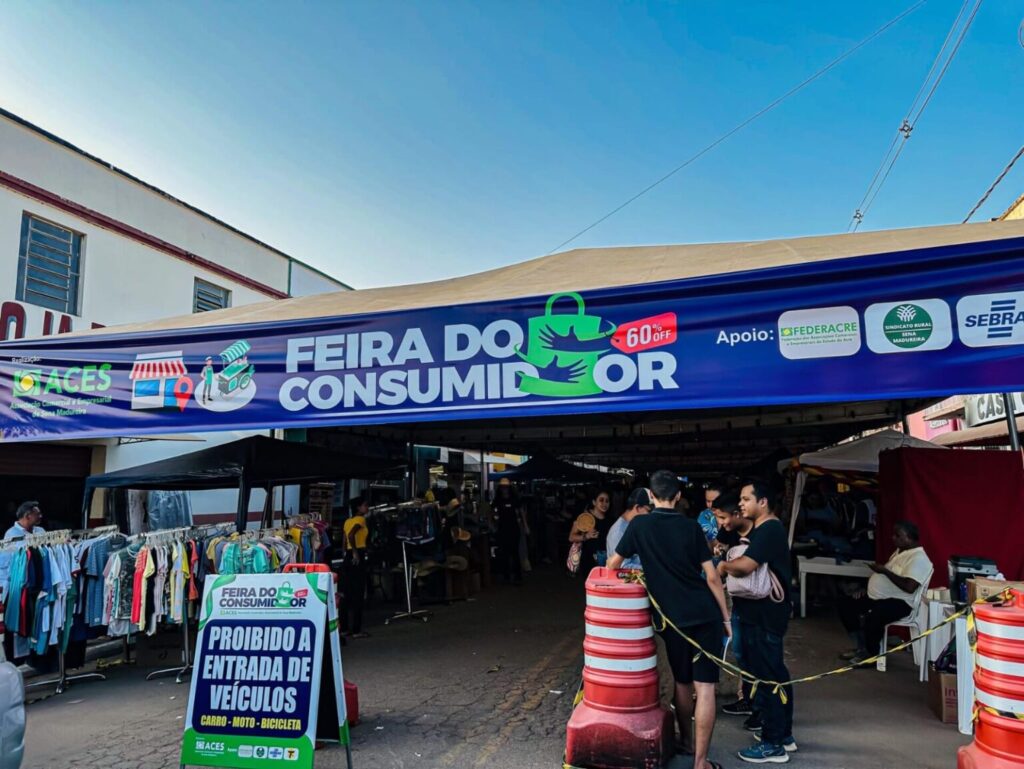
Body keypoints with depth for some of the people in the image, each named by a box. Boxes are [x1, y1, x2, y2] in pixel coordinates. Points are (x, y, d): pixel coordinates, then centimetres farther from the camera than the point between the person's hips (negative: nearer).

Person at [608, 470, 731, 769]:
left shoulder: (639, 524, -2)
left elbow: (613, 564, 4)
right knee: (705, 687, 3)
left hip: (674, 618, 0)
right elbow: (712, 577, -1)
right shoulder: (691, 526, 0)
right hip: (706, 614, 0)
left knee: (682, 683, 20)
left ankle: (686, 740, 38)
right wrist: (726, 617, 8)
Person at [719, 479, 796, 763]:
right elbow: (747, 565, 15)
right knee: (774, 674, 17)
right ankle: (783, 734, 28)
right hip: (761, 612, 10)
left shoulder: (769, 530, -19)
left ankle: (773, 744, 6)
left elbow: (745, 565, -31)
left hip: (765, 615, -10)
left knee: (767, 676, -3)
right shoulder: (763, 529, 14)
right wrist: (729, 566, -5)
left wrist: (723, 565, -12)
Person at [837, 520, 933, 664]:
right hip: (877, 597, 11)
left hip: (899, 602, -11)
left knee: (873, 616, -37)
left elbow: (909, 587, -27)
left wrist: (885, 571, -19)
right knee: (846, 603, 4)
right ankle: (863, 647, 12)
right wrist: (879, 568, 5)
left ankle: (872, 654, -12)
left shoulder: (918, 558, -16)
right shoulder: (900, 551, 16)